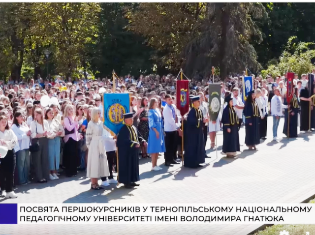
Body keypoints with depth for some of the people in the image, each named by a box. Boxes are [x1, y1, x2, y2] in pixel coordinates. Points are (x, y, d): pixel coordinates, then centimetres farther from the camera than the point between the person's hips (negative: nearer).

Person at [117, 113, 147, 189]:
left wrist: (143, 141, -2)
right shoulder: (123, 129, -18)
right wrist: (134, 144, -34)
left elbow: (138, 136, 16)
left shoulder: (134, 128, 10)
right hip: (126, 151, -9)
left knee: (134, 165, 13)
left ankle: (131, 181, 23)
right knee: (126, 166, -1)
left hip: (134, 151, 9)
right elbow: (126, 140, -26)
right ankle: (126, 182, 7)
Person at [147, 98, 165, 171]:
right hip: (154, 132, -8)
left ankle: (155, 165, 14)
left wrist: (161, 130, 13)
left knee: (158, 148, 9)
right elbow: (151, 122, -14)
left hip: (159, 131, 8)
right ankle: (153, 166, -3)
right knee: (154, 149, -6)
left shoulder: (157, 110, 14)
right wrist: (156, 131, -19)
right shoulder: (151, 111, -9)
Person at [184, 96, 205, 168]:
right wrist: (201, 120, -25)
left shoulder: (200, 111, 11)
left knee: (199, 147, 11)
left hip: (198, 132, 9)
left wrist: (204, 120, -5)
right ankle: (190, 163, 3)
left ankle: (196, 162, 19)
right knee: (192, 148, -4)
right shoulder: (191, 111, -16)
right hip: (192, 132, -9)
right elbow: (191, 121, -26)